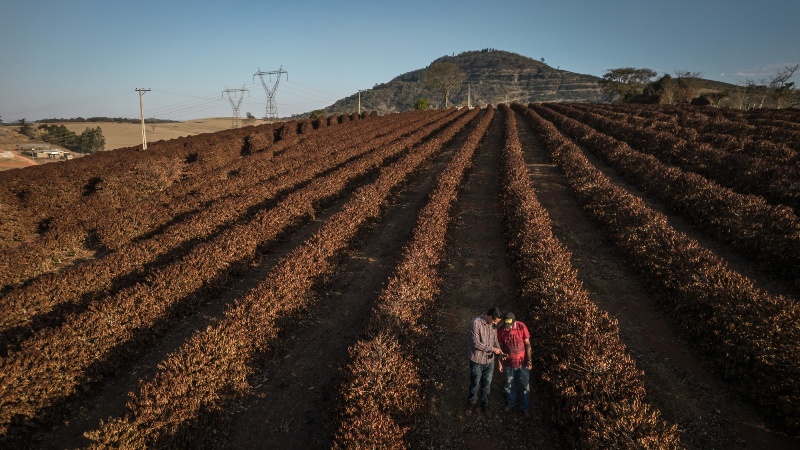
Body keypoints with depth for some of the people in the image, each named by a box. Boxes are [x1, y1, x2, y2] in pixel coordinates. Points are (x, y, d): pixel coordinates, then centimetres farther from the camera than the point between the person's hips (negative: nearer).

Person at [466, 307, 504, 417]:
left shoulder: (493, 324, -6)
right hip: (477, 360, -5)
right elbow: (476, 344, -25)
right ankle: (471, 404, 37)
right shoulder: (476, 323, -27)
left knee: (487, 384, 19)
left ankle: (485, 404, 40)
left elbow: (495, 339, 8)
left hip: (490, 359, 5)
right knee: (475, 384, 13)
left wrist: (499, 350, -9)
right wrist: (492, 349, -22)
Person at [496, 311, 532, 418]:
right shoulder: (501, 329, -16)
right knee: (509, 385, 19)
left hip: (522, 362, -1)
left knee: (524, 386, 13)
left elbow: (527, 344, -9)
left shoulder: (522, 327, -20)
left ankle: (525, 407, 33)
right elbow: (500, 347, -4)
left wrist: (529, 360, -9)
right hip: (508, 362, 1)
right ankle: (511, 403, 42)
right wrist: (499, 362, -1)